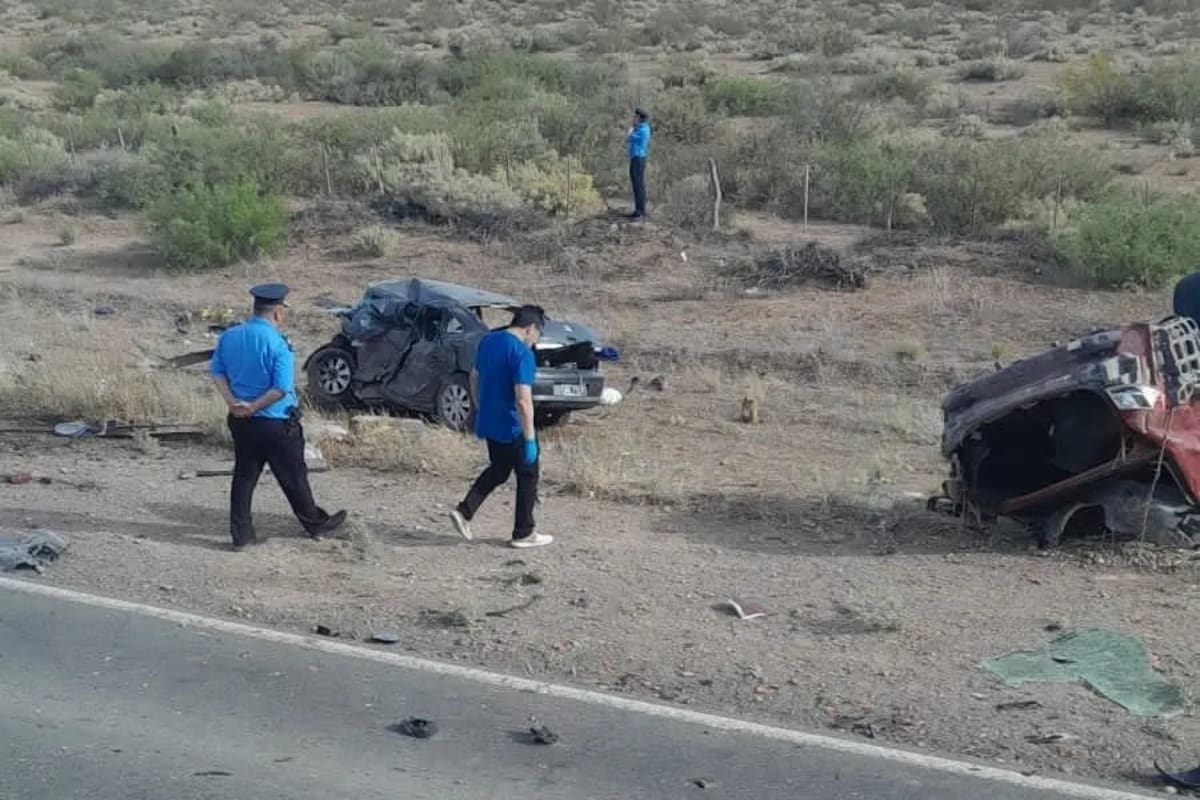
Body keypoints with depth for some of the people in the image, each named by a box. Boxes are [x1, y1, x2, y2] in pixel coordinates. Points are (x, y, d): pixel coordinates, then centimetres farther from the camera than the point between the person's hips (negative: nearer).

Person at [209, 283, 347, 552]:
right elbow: (282, 388, -25)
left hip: (240, 421, 6)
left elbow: (216, 371, 5)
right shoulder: (277, 344, -21)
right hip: (275, 423, -6)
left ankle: (241, 535, 15)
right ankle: (316, 524, 27)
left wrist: (232, 402, -4)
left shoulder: (229, 336, 0)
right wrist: (254, 407, -15)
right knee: (293, 478, 10)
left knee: (244, 476, 14)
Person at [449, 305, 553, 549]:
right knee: (527, 477, 9)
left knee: (498, 471, 24)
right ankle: (524, 534, 16)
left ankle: (464, 511, 12)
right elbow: (523, 402, -26)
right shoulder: (522, 353, -22)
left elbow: (474, 378, 16)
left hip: (488, 424, 8)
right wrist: (530, 440, -22)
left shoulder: (487, 341, 4)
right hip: (513, 428, -7)